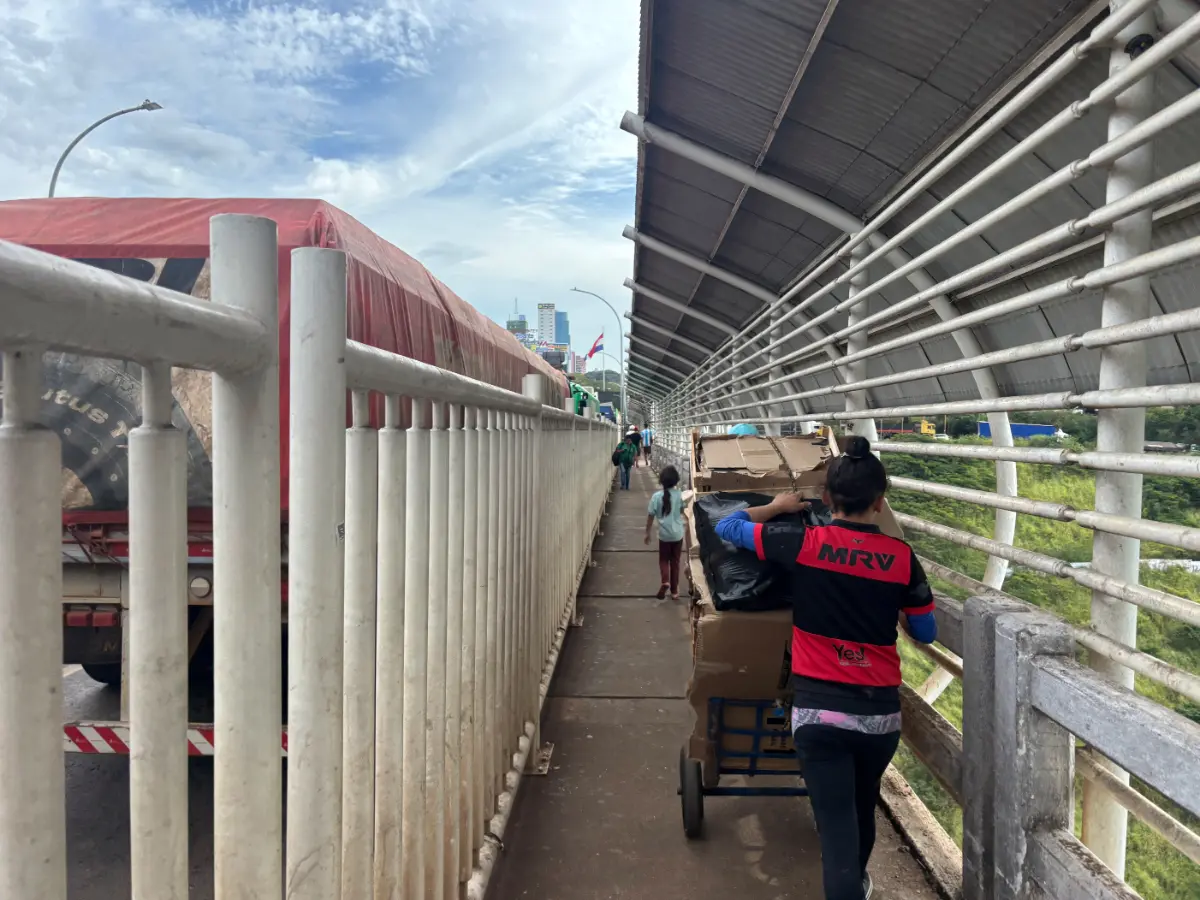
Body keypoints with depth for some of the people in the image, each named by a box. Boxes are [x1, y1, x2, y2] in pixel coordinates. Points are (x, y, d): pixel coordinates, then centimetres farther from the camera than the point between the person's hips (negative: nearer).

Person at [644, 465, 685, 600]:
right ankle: (674, 591, 16)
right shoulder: (679, 495, -8)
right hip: (678, 534, 1)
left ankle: (665, 581, -10)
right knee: (675, 561, 13)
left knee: (664, 560, 16)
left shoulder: (656, 496, -12)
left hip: (664, 534, -1)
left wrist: (647, 532, 5)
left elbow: (650, 516, -7)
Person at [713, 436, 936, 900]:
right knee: (863, 806, 29)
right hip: (880, 711, 3)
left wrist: (775, 507, 16)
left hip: (819, 708, -3)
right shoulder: (901, 557, -5)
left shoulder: (804, 544, -10)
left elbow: (726, 526, 2)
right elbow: (926, 633, 7)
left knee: (837, 825, 2)